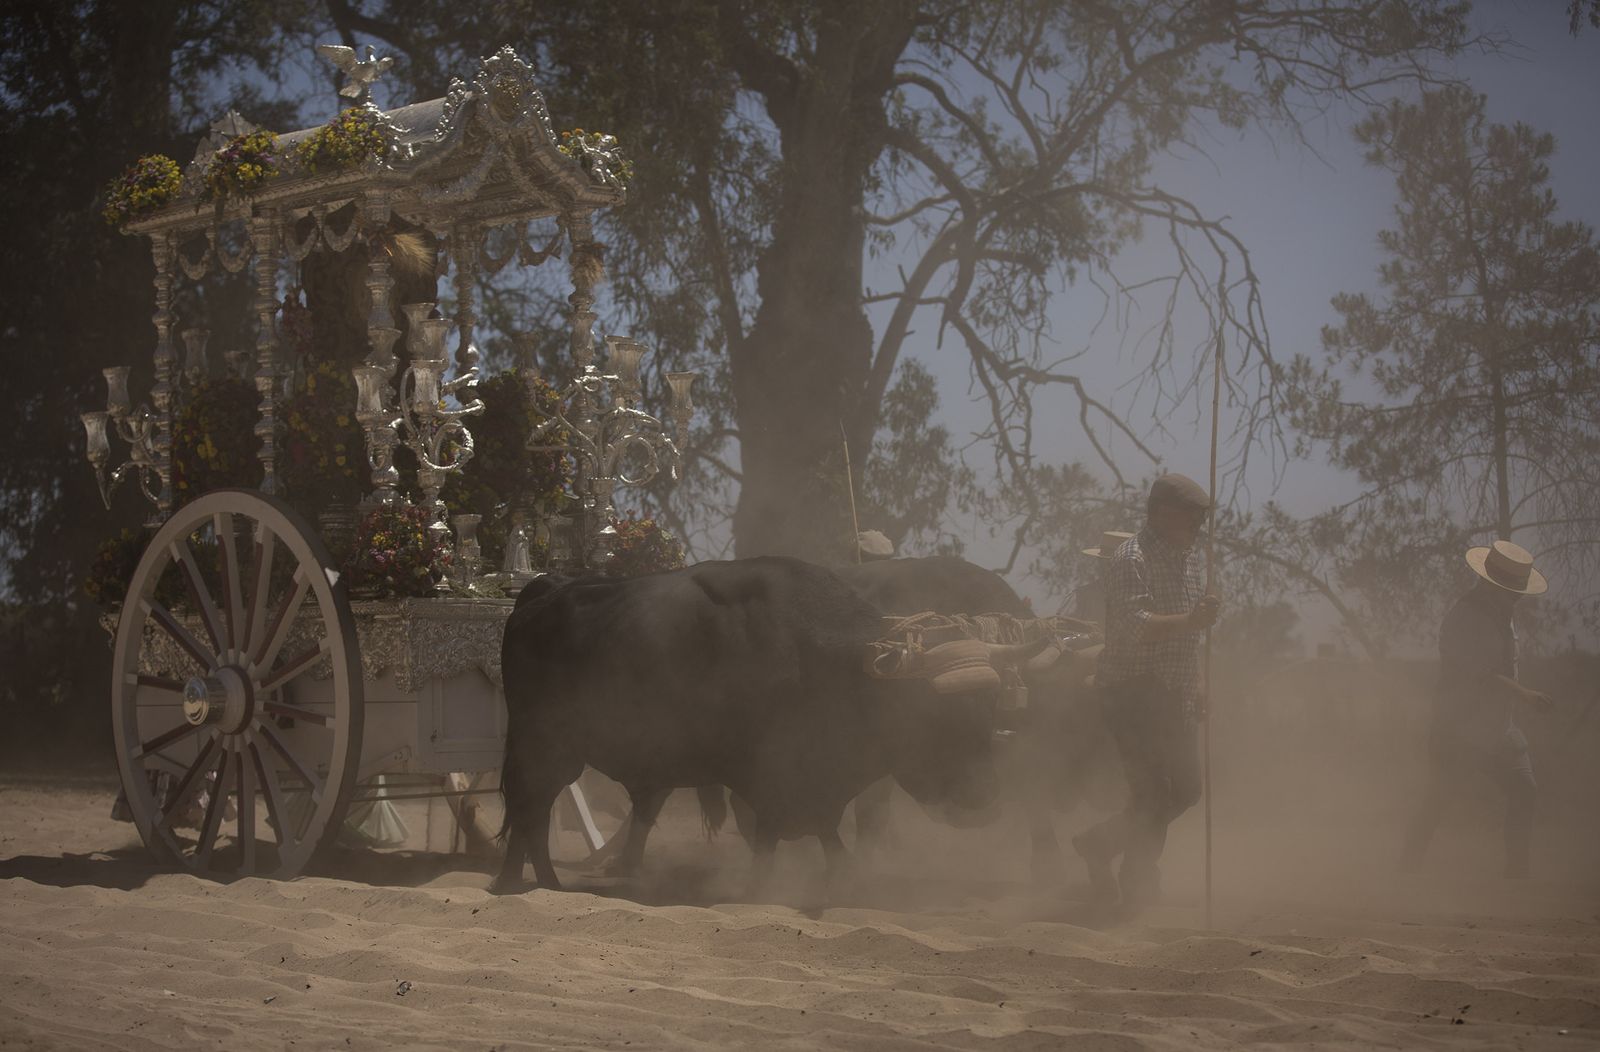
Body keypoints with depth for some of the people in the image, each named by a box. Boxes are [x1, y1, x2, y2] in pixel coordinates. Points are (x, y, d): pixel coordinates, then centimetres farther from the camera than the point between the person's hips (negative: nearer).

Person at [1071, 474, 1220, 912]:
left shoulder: (1188, 559, 15)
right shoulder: (1131, 559, -14)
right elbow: (1135, 626, -28)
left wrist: (1196, 682, 17)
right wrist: (1189, 621, -41)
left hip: (1173, 696, 9)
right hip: (1135, 693, -9)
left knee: (1186, 788, 10)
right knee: (1152, 793, -8)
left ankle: (1099, 843, 23)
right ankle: (1136, 892, 7)